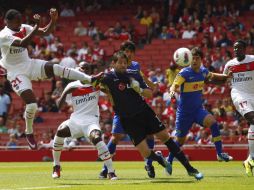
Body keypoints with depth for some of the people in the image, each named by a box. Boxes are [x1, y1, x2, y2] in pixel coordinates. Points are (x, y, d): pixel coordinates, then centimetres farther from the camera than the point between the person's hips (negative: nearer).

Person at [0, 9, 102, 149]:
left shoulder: (23, 28, 1)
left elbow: (45, 32, 3)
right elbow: (23, 43, -36)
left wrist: (53, 20, -16)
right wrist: (36, 26, -36)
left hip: (29, 65, 5)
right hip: (16, 72, -5)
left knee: (57, 68, -20)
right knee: (31, 104, -15)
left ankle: (90, 79, -25)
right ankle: (29, 133, 9)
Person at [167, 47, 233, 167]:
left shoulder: (203, 71, 0)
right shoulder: (185, 73, -16)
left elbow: (212, 76, 25)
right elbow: (174, 86, -30)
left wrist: (226, 76, 15)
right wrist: (172, 91, -52)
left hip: (198, 109, 3)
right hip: (184, 111, -3)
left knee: (212, 122, -24)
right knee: (180, 140, 6)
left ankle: (220, 154, -20)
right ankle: (169, 161, 30)